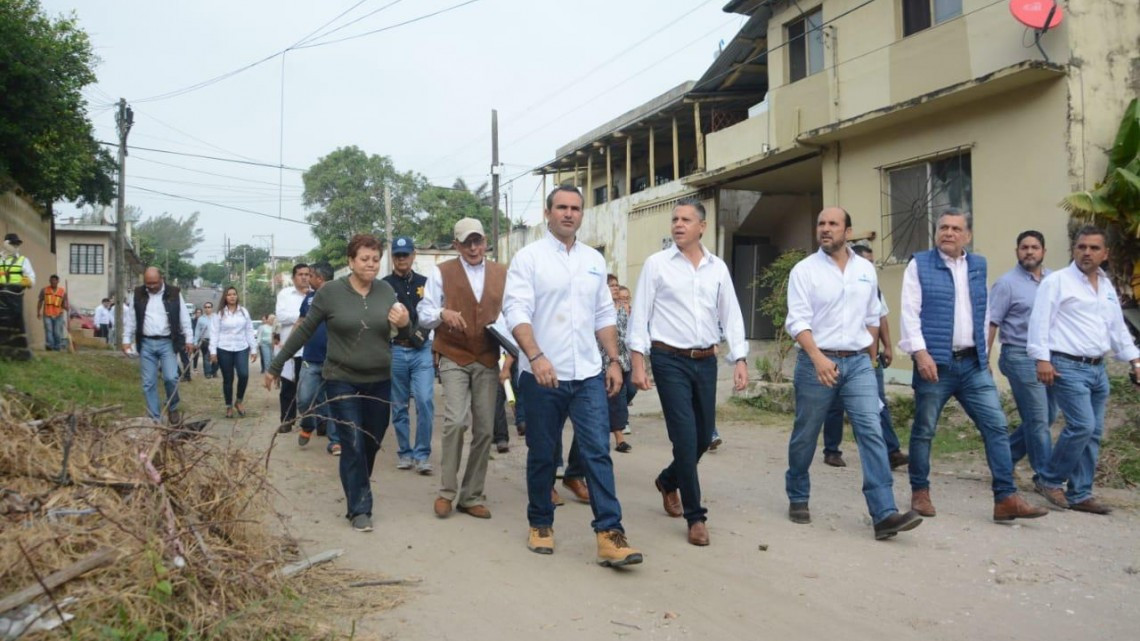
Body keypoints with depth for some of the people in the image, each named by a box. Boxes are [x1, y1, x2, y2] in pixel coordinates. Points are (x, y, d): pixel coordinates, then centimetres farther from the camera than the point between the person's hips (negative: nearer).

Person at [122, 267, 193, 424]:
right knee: (148, 383, 3)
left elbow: (184, 318, 1)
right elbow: (130, 319, 8)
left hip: (167, 343, -2)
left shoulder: (174, 293, -2)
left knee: (171, 378, -14)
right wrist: (126, 340, 3)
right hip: (146, 344, 2)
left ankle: (172, 408, 12)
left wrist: (189, 339, -1)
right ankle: (154, 418, 10)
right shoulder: (138, 294, 3)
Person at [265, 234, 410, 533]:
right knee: (353, 444, -9)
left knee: (372, 444, 12)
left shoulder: (386, 291, 0)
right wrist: (275, 366, 2)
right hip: (342, 380, -3)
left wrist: (404, 324, -15)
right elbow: (303, 331, -1)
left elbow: (403, 334, 9)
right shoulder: (330, 292, -9)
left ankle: (356, 493, 35)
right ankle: (359, 508, 2)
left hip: (379, 381, 4)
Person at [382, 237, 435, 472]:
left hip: (422, 351, 1)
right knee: (399, 406, 8)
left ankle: (422, 454, -1)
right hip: (395, 351, 0)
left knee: (425, 401, -11)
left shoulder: (425, 283, 9)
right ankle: (405, 453, 20)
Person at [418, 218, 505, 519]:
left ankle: (472, 496, 17)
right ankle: (447, 491, 1)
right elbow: (424, 315, 0)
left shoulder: (502, 274, 9)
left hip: (488, 361, 3)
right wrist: (443, 313, -22)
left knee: (485, 429, 5)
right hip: (454, 359, -3)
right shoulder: (442, 272, 1)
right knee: (456, 422, -17)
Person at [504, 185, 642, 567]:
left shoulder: (594, 260, 13)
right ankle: (540, 525, 26)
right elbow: (517, 312, -12)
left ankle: (609, 534, -2)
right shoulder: (529, 257, -2)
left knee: (598, 451, -3)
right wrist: (536, 356, -25)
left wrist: (614, 361, 8)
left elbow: (605, 316, 16)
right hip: (542, 375, -3)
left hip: (588, 375, 3)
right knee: (542, 455, 9)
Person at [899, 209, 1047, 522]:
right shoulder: (919, 265, -2)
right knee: (924, 430, 4)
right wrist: (921, 353, -18)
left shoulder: (978, 266, 13)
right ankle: (920, 492, 19)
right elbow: (910, 312, -9)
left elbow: (983, 313, 19)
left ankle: (1006, 498, 5)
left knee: (996, 426, 0)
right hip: (935, 362, -4)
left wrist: (984, 353, 17)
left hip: (973, 363, 5)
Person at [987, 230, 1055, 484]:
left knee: (1047, 416, 11)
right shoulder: (1007, 283, -7)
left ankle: (1004, 456, 27)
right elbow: (990, 323, -9)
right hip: (1021, 357, -6)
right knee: (1038, 420, -2)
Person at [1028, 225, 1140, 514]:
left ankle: (1079, 494, 15)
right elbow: (1040, 322, -12)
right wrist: (1042, 359, -19)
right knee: (1082, 426, -16)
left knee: (1093, 433, 7)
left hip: (1098, 369, 7)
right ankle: (1049, 480, 2)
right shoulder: (1057, 281, -5)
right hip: (1068, 367, -7)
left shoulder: (1107, 286, 17)